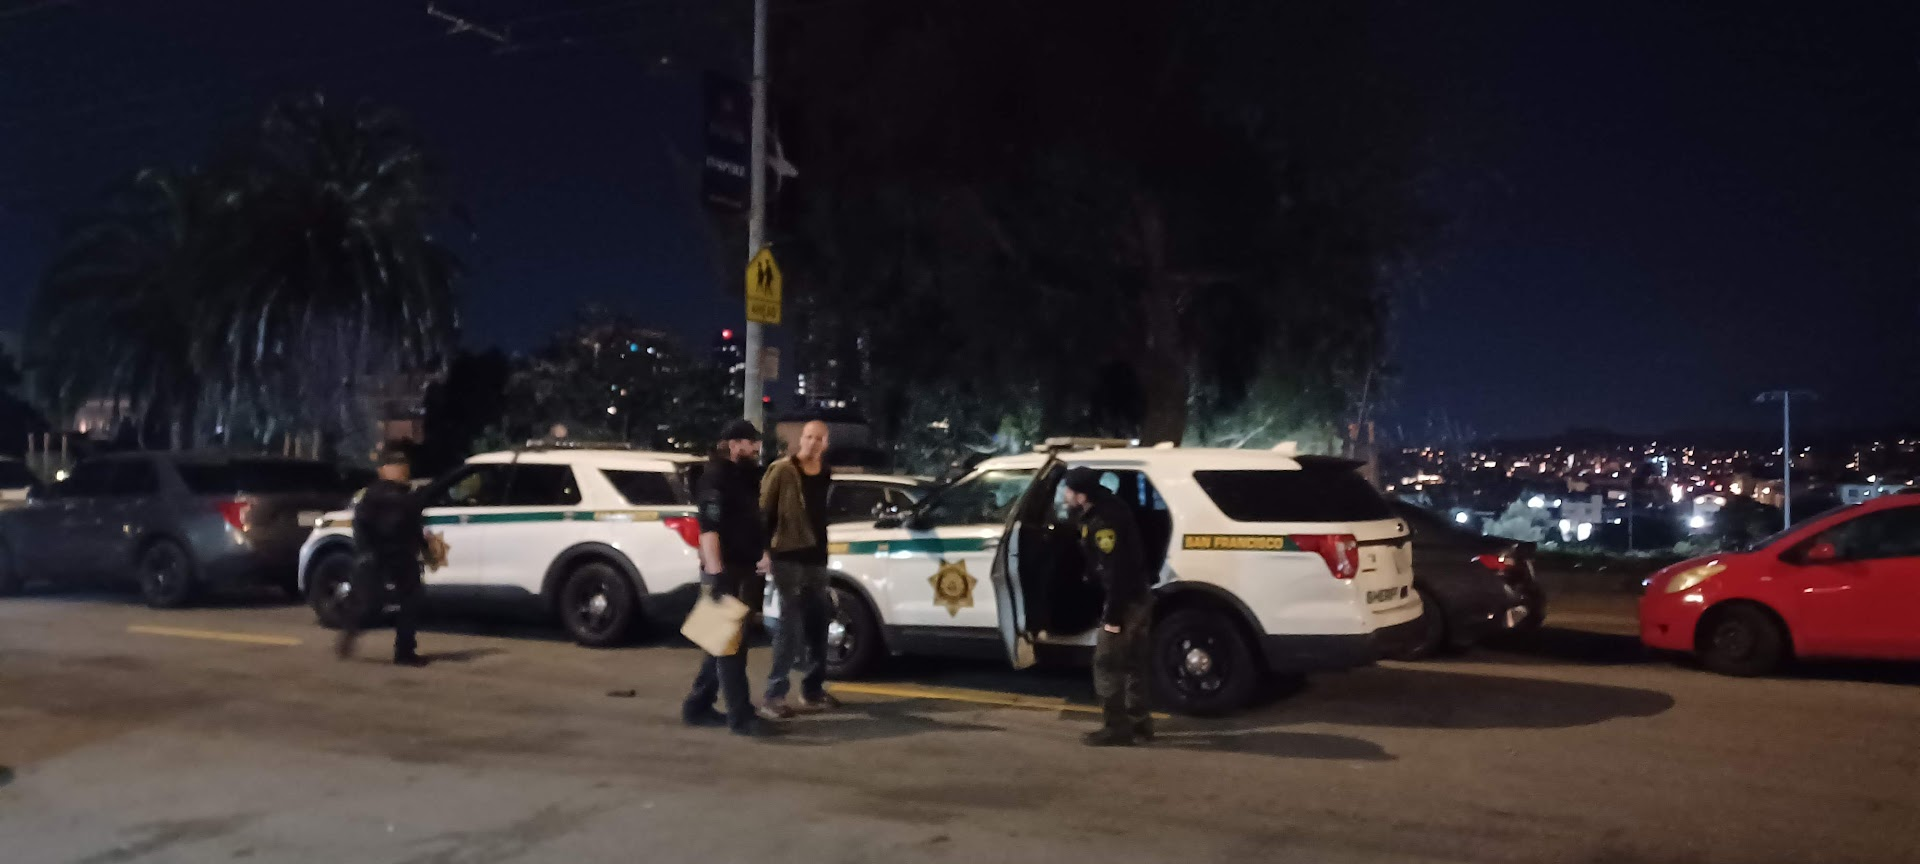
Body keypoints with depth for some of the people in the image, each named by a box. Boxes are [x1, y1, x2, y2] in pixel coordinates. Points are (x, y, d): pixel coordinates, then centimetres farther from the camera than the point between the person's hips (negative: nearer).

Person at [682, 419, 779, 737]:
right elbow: (708, 528, -22)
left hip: (746, 570, 9)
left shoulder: (749, 476, 15)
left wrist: (763, 554, 13)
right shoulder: (717, 476, -12)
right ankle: (740, 716, -5)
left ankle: (698, 706, 22)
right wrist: (716, 573, -29)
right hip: (725, 572, -9)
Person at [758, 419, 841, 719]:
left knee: (817, 626, 12)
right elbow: (764, 511, -9)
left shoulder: (828, 476, 12)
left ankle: (812, 691, 24)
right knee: (790, 625, -9)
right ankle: (774, 696, -4)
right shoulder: (782, 471, -7)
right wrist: (765, 548, -14)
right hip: (788, 557, -7)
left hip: (817, 558, 7)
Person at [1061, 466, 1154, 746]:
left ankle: (1117, 727, 2)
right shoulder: (1107, 507, 6)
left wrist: (1113, 616, -23)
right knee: (1132, 664, 17)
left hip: (1126, 601, -10)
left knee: (1107, 665, -3)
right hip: (1138, 597, 10)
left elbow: (1115, 571, -25)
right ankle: (1138, 723, 26)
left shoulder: (1104, 522, -24)